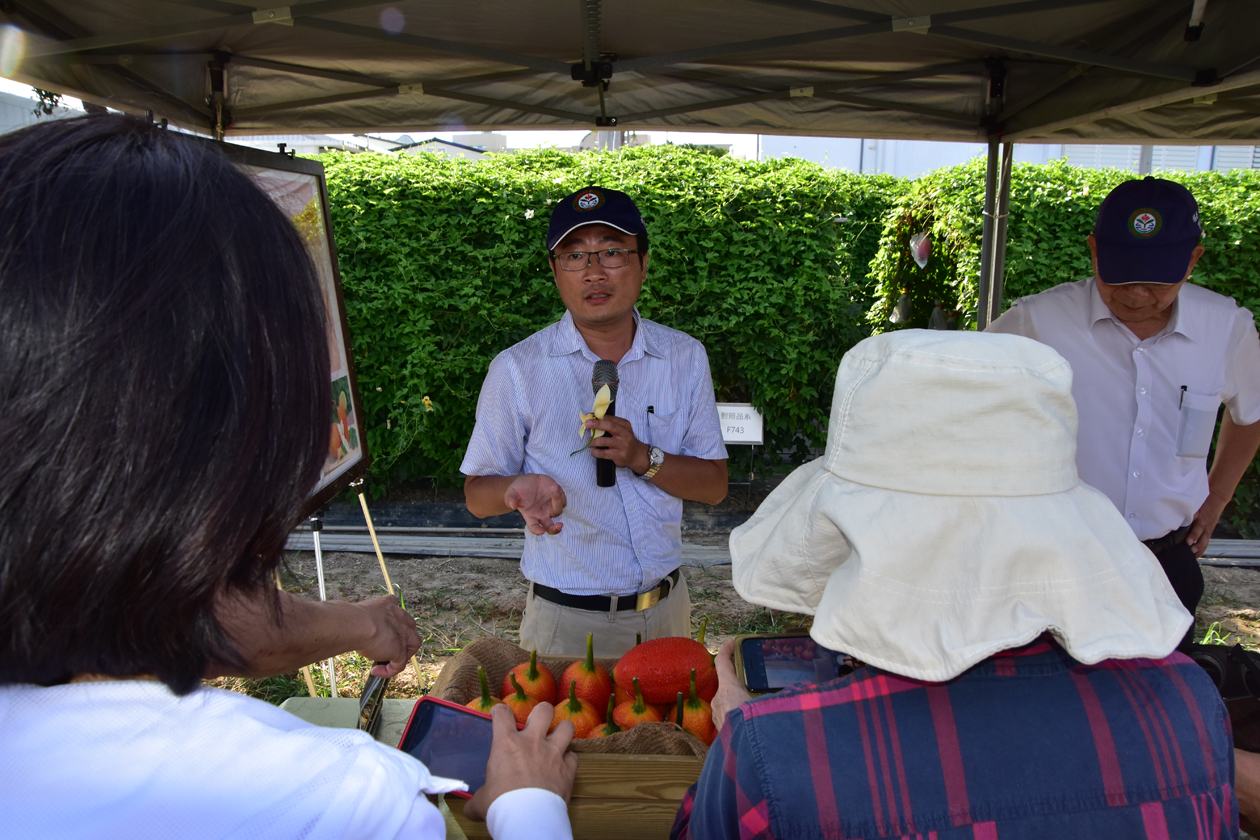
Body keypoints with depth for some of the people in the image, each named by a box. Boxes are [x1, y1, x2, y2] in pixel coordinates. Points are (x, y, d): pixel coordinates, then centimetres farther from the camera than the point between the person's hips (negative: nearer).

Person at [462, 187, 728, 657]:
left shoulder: (685, 358, -2)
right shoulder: (517, 370, -10)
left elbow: (714, 486, -1)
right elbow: (477, 494, -5)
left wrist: (643, 459, -19)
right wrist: (520, 488, -27)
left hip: (665, 610, 3)